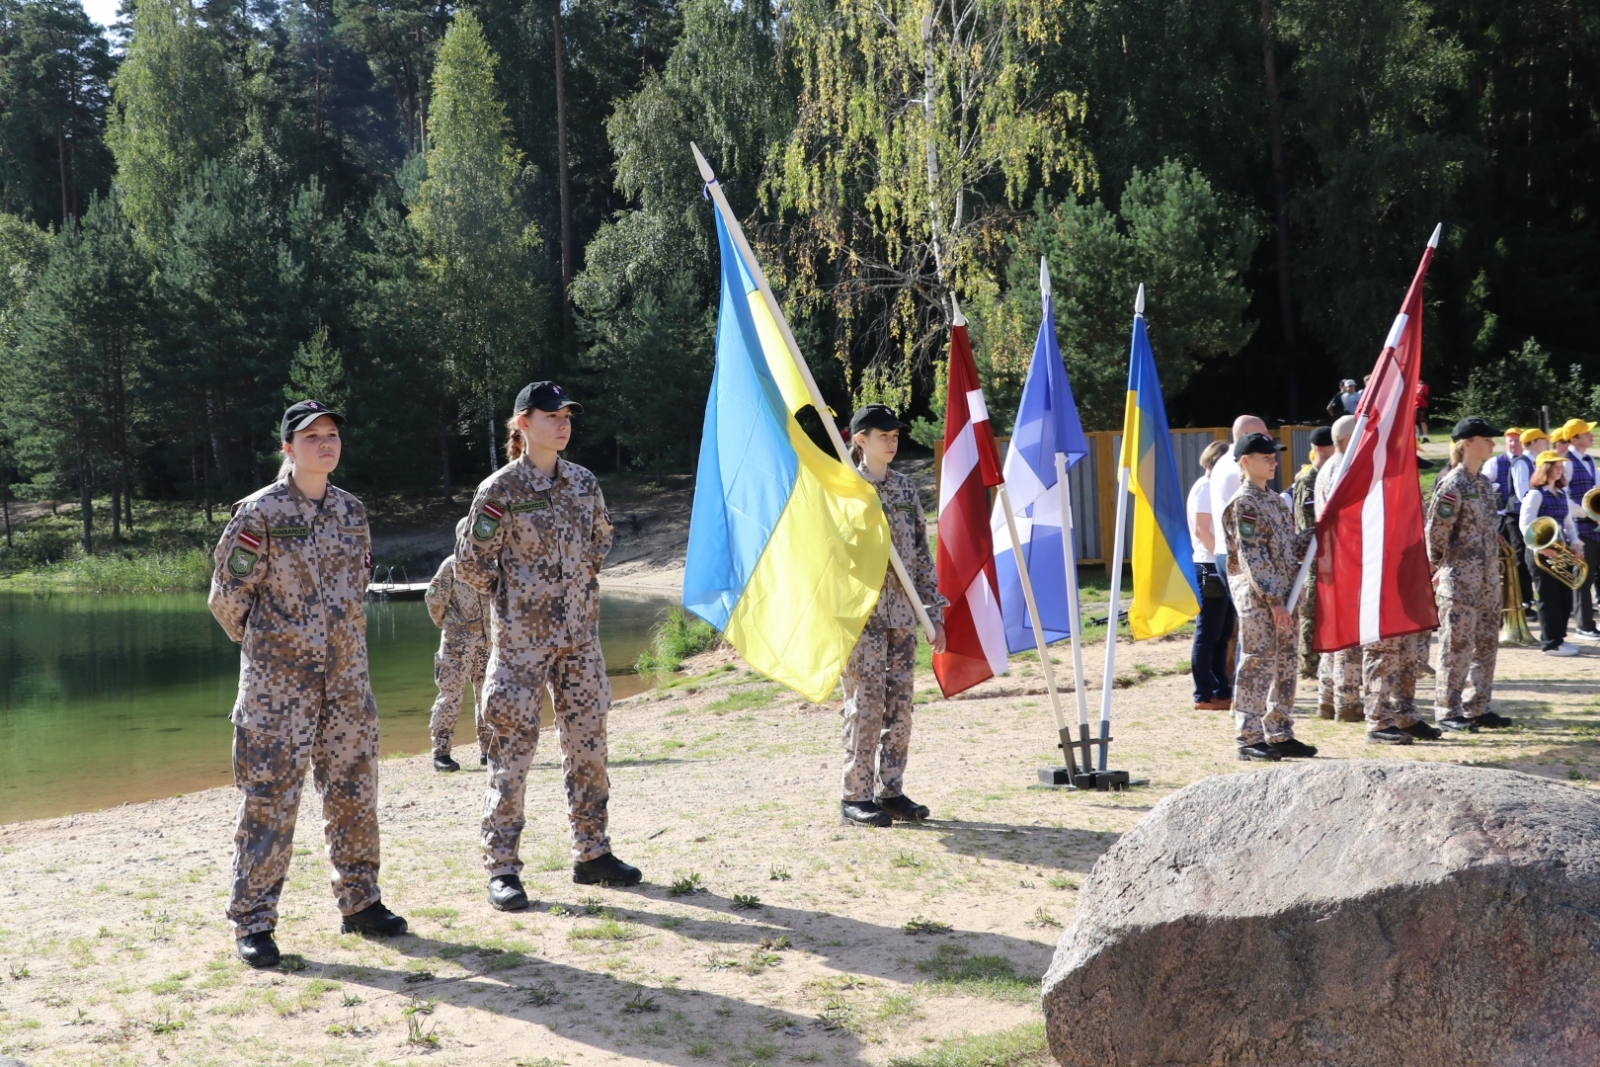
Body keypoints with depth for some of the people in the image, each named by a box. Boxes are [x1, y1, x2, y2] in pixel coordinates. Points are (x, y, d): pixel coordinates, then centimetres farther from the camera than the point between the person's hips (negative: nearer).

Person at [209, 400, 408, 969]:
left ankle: (360, 902, 24)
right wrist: (265, 644, 8)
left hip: (347, 675, 6)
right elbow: (227, 596, -3)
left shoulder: (352, 511, 9)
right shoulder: (260, 513, -8)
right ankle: (252, 922, 4)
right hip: (278, 681, -5)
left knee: (353, 791, 11)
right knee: (270, 798, -4)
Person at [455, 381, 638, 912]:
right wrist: (514, 593, 4)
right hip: (521, 639, -5)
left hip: (580, 634, 6)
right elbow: (471, 564, -5)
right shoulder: (500, 489, -10)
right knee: (513, 748, -4)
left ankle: (592, 853, 22)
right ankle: (502, 867, 2)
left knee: (587, 741, 10)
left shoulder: (583, 482, 6)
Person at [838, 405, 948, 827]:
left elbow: (922, 553, 15)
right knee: (866, 705, -7)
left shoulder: (906, 488, 13)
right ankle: (856, 796, 1)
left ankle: (891, 790, 15)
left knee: (899, 707, 6)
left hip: (902, 614, 6)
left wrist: (935, 611, 11)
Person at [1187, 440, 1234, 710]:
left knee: (1222, 633, 11)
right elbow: (1201, 530, -17)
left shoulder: (1215, 487, 20)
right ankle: (1204, 695, -3)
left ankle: (1222, 691, 15)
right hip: (1210, 568, -10)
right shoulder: (1205, 487, -9)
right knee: (1207, 634, -6)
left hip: (1221, 568, 10)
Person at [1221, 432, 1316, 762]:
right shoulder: (1244, 504, -11)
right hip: (1257, 598, -9)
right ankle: (1250, 739, -1)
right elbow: (1252, 558, -17)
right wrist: (1274, 600, -20)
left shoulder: (1274, 499, 16)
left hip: (1283, 596, 9)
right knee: (1257, 665, -6)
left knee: (1284, 666, 11)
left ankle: (1280, 735, 19)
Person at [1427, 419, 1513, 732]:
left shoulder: (1485, 483, 13)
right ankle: (1447, 712, 3)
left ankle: (1477, 708, 19)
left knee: (1486, 645, 11)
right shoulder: (1452, 485, -13)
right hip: (1461, 579, -9)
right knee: (1457, 646, -4)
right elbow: (1437, 531, -12)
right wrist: (1439, 567, -3)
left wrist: (1493, 569, 16)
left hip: (1488, 577, 9)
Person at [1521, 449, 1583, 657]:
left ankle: (1558, 638, 20)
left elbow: (1568, 522, 18)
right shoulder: (1536, 494, -11)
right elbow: (1526, 525, -18)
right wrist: (1543, 547, -22)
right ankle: (1551, 643, 3)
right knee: (1549, 598, -4)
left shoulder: (1562, 493, 14)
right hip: (1541, 552, -8)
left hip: (1560, 551, 8)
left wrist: (1573, 544, 2)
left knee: (1565, 597, 9)